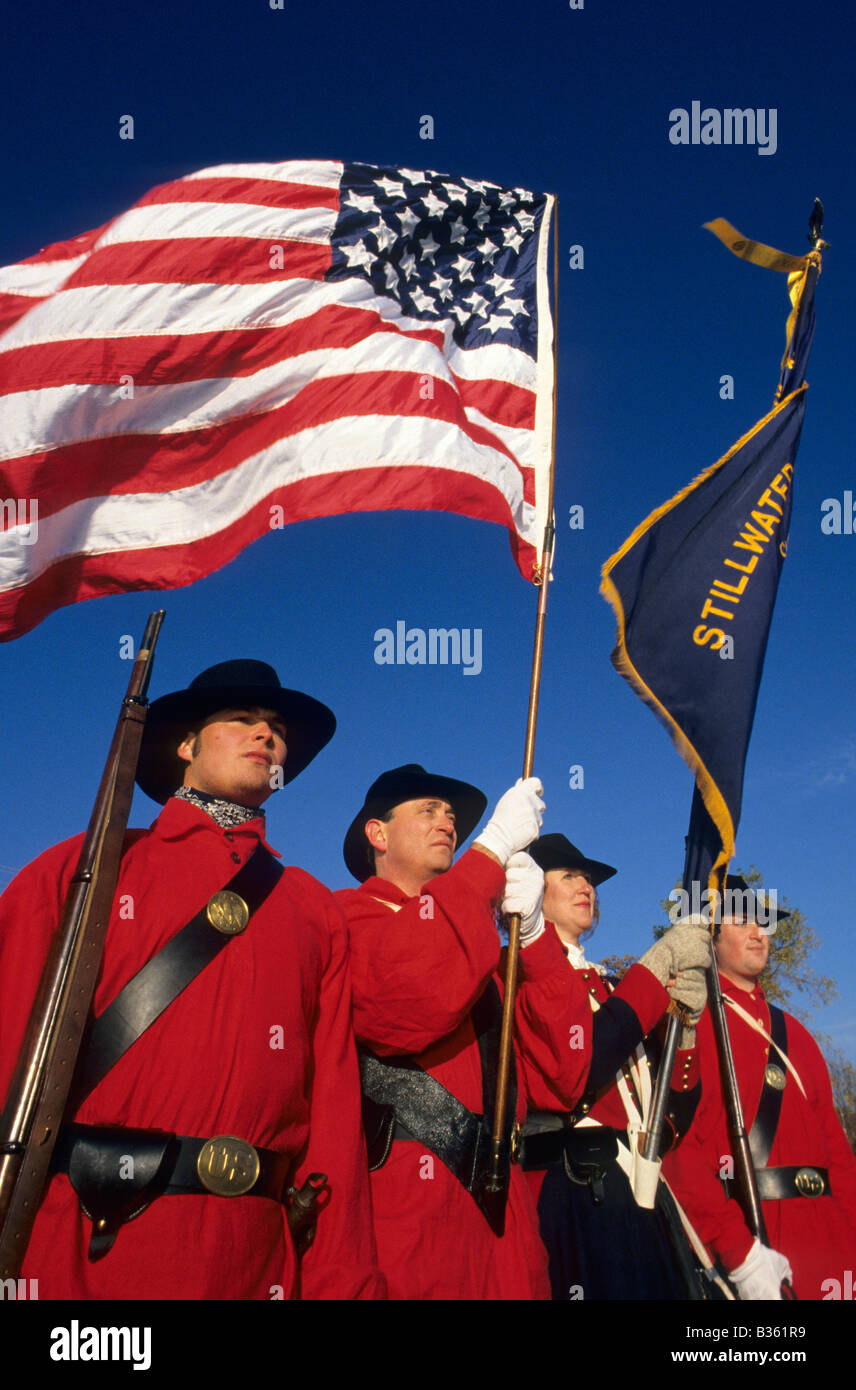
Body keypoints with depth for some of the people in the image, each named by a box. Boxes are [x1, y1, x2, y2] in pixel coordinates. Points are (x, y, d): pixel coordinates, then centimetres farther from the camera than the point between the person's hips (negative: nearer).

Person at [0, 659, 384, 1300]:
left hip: (251, 1262, 3)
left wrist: (343, 1281, -2)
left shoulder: (315, 910, 11)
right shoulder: (82, 866, 5)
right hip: (71, 1260, -2)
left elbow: (335, 1101, 5)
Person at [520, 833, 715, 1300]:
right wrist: (660, 964, -11)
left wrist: (684, 1024, -1)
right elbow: (574, 1070, -19)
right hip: (570, 1196, -7)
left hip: (643, 1200, 7)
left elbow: (673, 1119, 17)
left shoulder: (610, 988, 20)